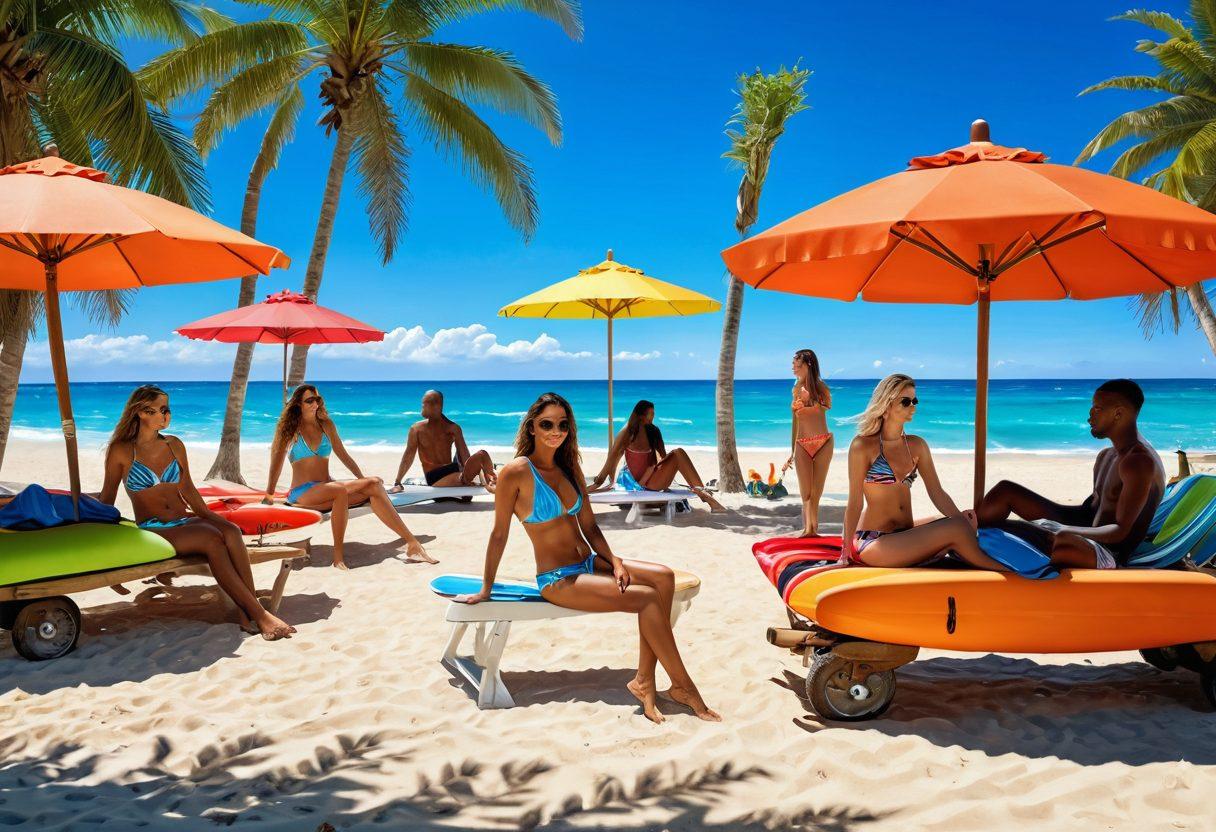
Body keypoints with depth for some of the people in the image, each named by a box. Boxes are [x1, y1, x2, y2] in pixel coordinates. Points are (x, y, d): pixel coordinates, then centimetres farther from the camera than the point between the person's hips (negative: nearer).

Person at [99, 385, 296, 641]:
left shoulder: (174, 445, 15)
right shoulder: (122, 451, 2)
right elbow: (107, 497, 9)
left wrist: (209, 515, 13)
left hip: (185, 521, 4)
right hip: (151, 530, -4)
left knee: (230, 531, -31)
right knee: (211, 538, -34)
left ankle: (247, 616, -41)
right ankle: (259, 615, -39)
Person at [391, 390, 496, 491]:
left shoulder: (453, 428, 4)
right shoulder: (417, 429, 2)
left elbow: (465, 456, -3)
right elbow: (408, 456, 5)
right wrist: (397, 483, 2)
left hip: (453, 470, 3)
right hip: (434, 478, -3)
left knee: (482, 454, -22)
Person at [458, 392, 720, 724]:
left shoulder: (569, 468, 11)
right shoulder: (516, 472, -10)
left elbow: (589, 526, 12)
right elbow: (499, 535, -7)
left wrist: (614, 561, -4)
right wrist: (485, 591, -1)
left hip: (588, 564, 7)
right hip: (556, 580, -7)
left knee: (663, 577, -17)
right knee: (647, 597, -22)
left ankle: (644, 681, -19)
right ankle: (683, 687, -8)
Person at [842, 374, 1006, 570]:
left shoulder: (917, 445, 12)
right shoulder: (863, 446, -6)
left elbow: (937, 492, 7)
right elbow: (855, 503, -6)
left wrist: (962, 519, -11)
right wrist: (846, 553, -7)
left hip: (906, 537, 7)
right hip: (871, 542, -7)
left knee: (962, 523, -17)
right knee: (955, 528, -21)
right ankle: (1001, 570, -7)